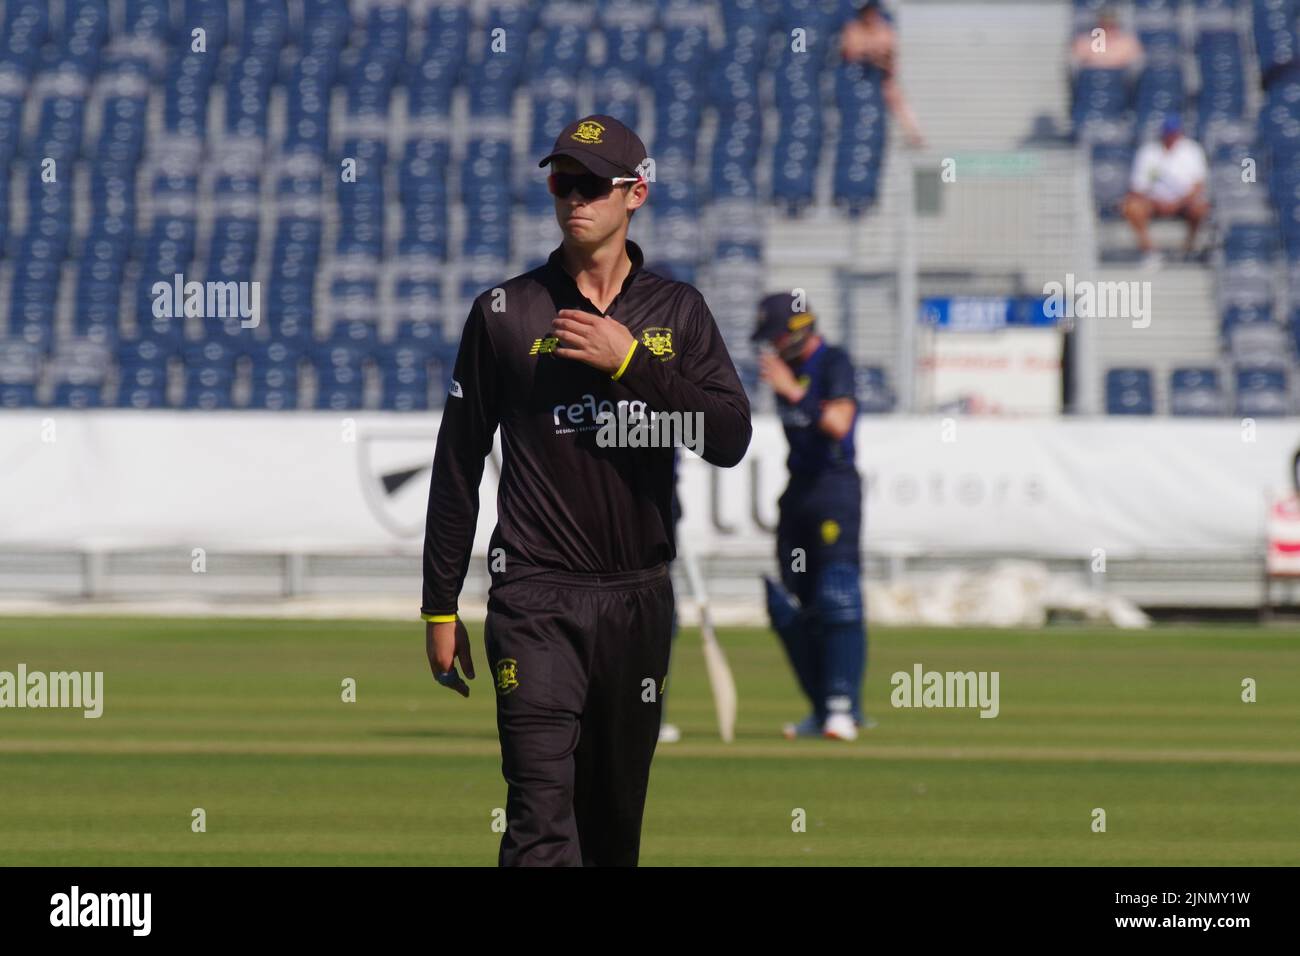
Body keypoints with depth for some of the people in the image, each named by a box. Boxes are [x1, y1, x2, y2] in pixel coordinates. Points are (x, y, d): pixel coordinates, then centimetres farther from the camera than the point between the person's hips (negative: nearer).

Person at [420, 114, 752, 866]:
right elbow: (458, 465, 6)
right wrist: (440, 607, 5)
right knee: (542, 816, -16)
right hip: (537, 600, -3)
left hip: (640, 599, 3)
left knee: (617, 818, 12)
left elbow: (731, 439, -4)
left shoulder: (678, 312, 8)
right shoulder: (506, 311, 3)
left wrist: (630, 361, -12)